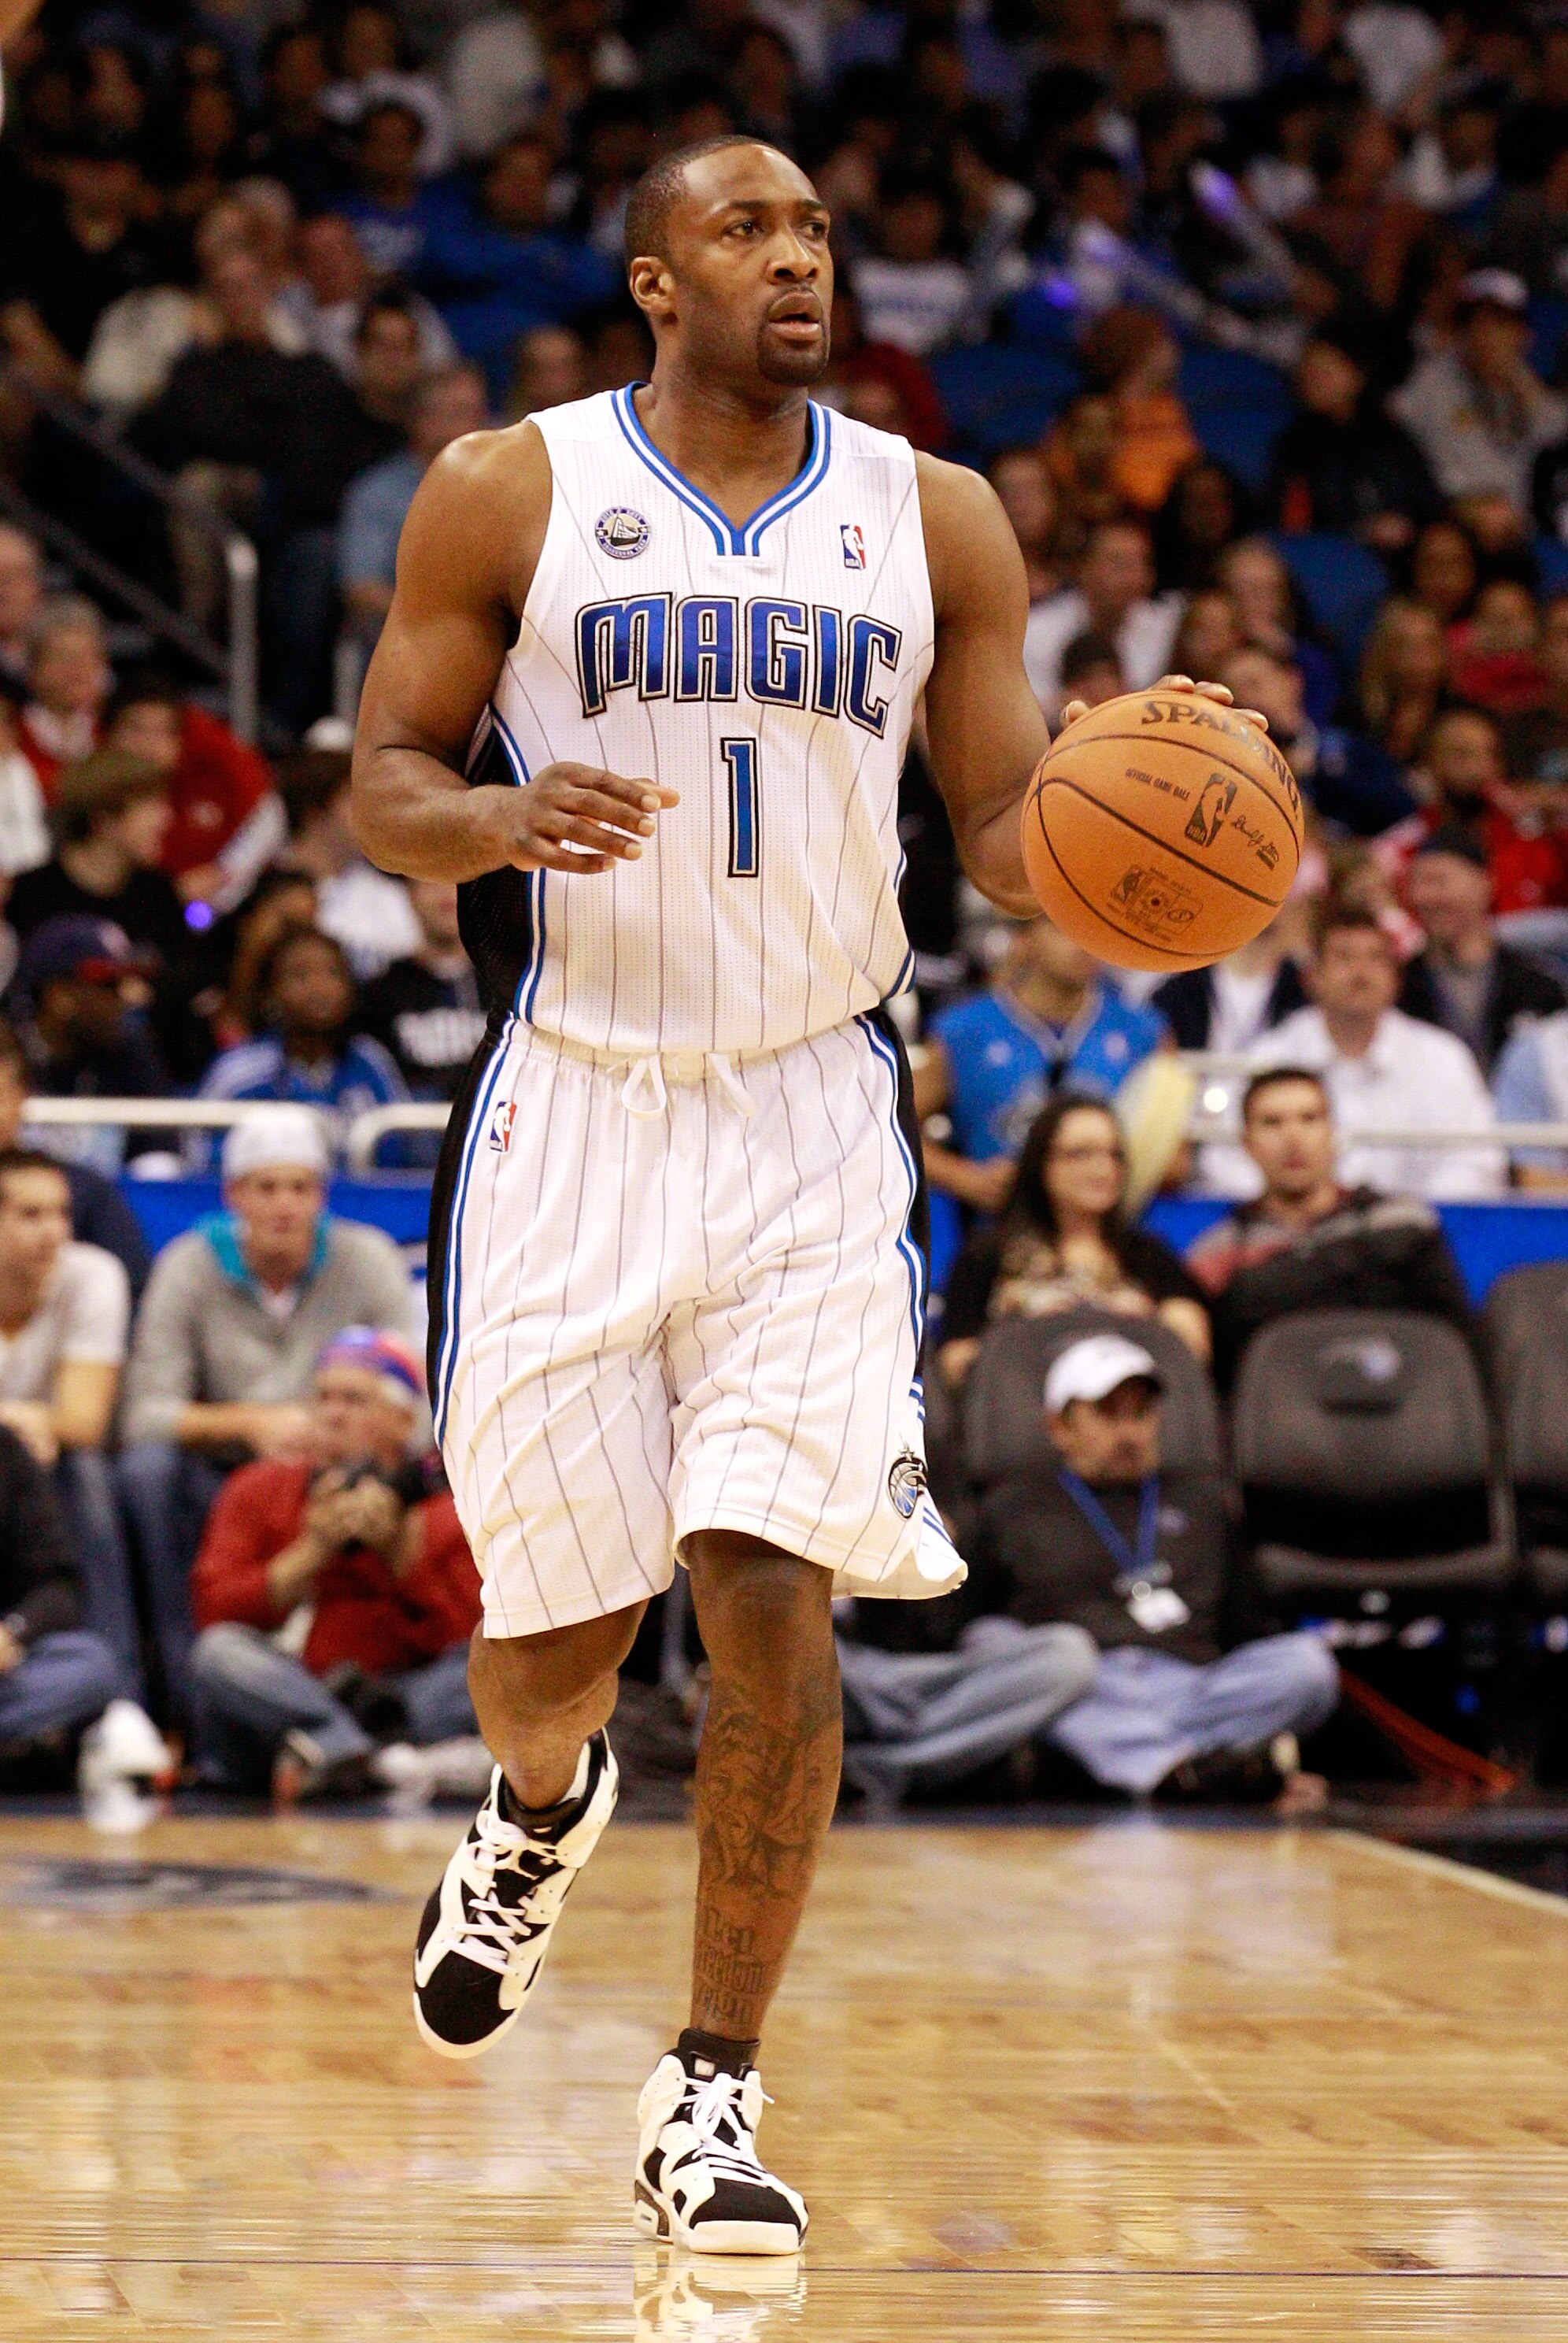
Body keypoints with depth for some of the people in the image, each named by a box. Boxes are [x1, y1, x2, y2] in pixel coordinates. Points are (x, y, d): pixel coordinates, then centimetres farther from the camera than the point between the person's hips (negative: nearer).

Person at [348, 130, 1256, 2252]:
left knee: (775, 1611, -10)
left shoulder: (935, 521, 6)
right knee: (555, 1635, 4)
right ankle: (538, 1813, 42)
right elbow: (384, 785, 2)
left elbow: (1009, 824, 8)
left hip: (809, 1123, 1)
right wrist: (502, 821, -20)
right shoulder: (509, 494, 1)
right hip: (574, 1108, -1)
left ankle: (712, 2097, 4)